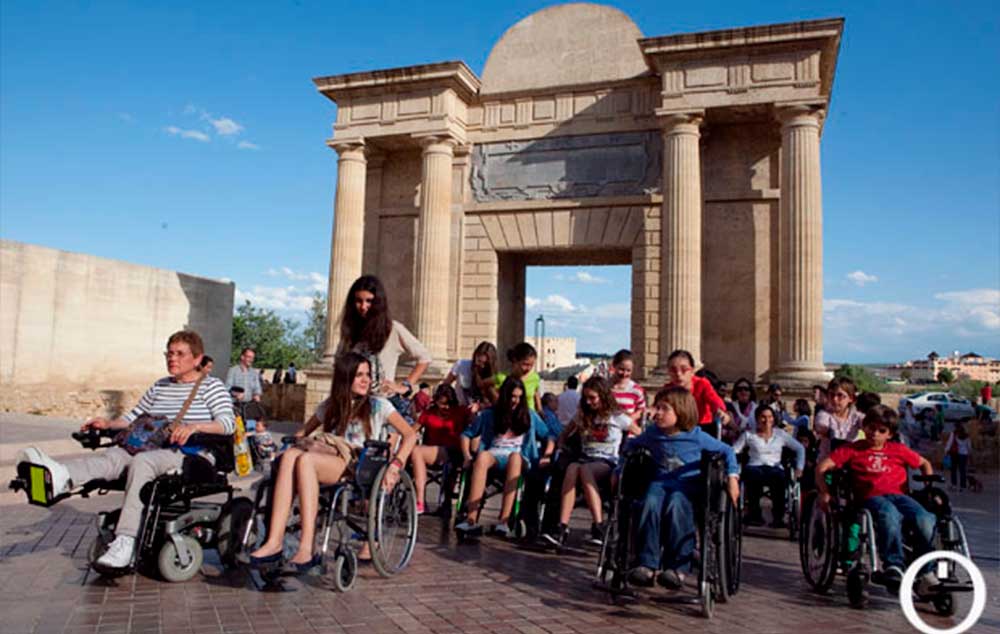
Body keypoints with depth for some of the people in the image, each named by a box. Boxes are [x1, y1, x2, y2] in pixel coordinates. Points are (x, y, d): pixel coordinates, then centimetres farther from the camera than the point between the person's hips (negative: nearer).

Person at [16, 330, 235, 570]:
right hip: (155, 451, 6)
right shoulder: (160, 387, 22)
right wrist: (108, 424, 4)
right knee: (114, 455, -24)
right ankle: (61, 477, -53)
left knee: (142, 461, -34)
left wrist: (194, 426, -28)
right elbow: (133, 417, 24)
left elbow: (228, 423, -12)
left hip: (194, 455, -6)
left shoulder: (212, 386, 2)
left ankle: (125, 541, -42)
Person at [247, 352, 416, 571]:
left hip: (359, 467, -4)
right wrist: (299, 444, 6)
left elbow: (410, 435, 2)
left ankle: (307, 549, -36)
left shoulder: (378, 405, 9)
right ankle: (274, 542, -35)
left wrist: (395, 465, -13)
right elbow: (303, 431, 29)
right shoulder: (331, 405, 22)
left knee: (306, 460, -32)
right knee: (289, 455, -28)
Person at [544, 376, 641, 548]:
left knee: (585, 469, -39)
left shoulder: (617, 417, 7)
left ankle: (598, 527, -43)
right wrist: (561, 448, 11)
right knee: (572, 468, -35)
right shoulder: (582, 416, 20)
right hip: (586, 460, 3)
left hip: (608, 463, -3)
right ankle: (562, 527, -46)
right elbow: (563, 436, 29)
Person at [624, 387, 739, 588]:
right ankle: (646, 564, -28)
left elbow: (726, 451, 9)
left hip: (688, 483, -2)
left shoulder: (696, 437, -1)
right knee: (650, 504, -31)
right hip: (661, 481, 3)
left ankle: (677, 567, -27)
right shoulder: (652, 433, 7)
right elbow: (631, 445, 24)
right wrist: (619, 470, 18)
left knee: (675, 505, -35)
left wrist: (733, 477, -3)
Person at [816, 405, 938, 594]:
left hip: (897, 494, 3)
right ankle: (894, 566, -28)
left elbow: (924, 464, 36)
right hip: (870, 497, -3)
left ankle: (925, 574, -10)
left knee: (925, 520, -27)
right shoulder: (853, 449, 12)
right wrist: (824, 493, -7)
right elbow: (822, 468, 4)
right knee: (890, 515, -39)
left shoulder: (898, 450, 21)